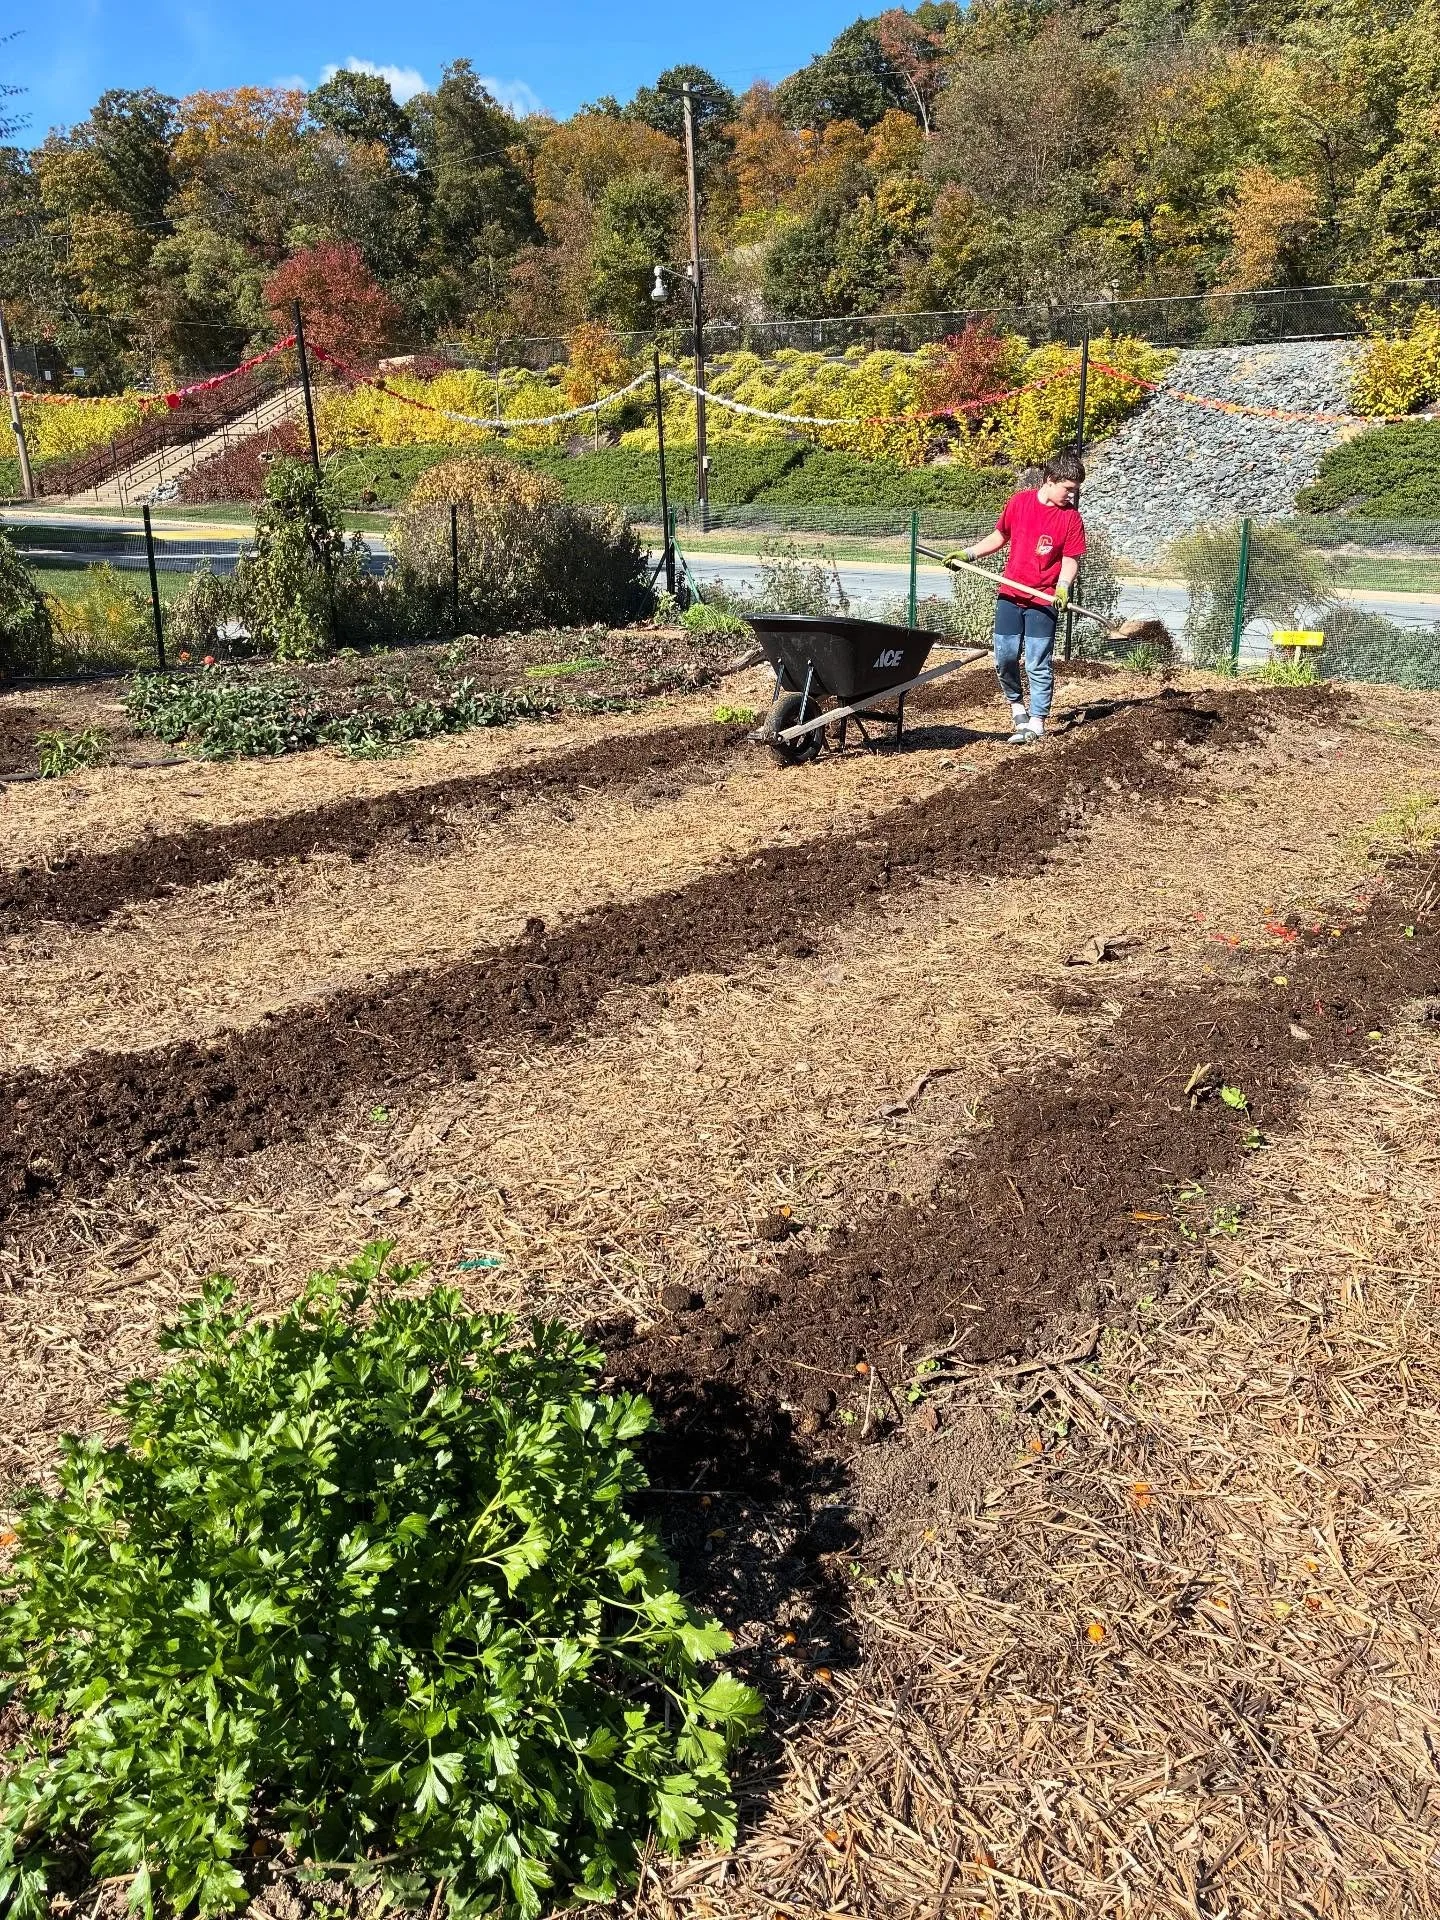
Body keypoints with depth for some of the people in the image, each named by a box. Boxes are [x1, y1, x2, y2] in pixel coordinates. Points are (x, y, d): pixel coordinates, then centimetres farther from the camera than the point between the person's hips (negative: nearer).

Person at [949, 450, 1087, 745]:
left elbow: (1071, 559, -4)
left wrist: (1063, 588, -21)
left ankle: (1036, 724, 5)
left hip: (1044, 601, -2)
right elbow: (999, 537, 15)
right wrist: (967, 553, 7)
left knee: (1038, 665, -3)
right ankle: (1017, 704, 27)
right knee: (1005, 658, 3)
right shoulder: (1018, 502, 1)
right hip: (1010, 596, 2)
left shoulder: (1071, 517, -4)